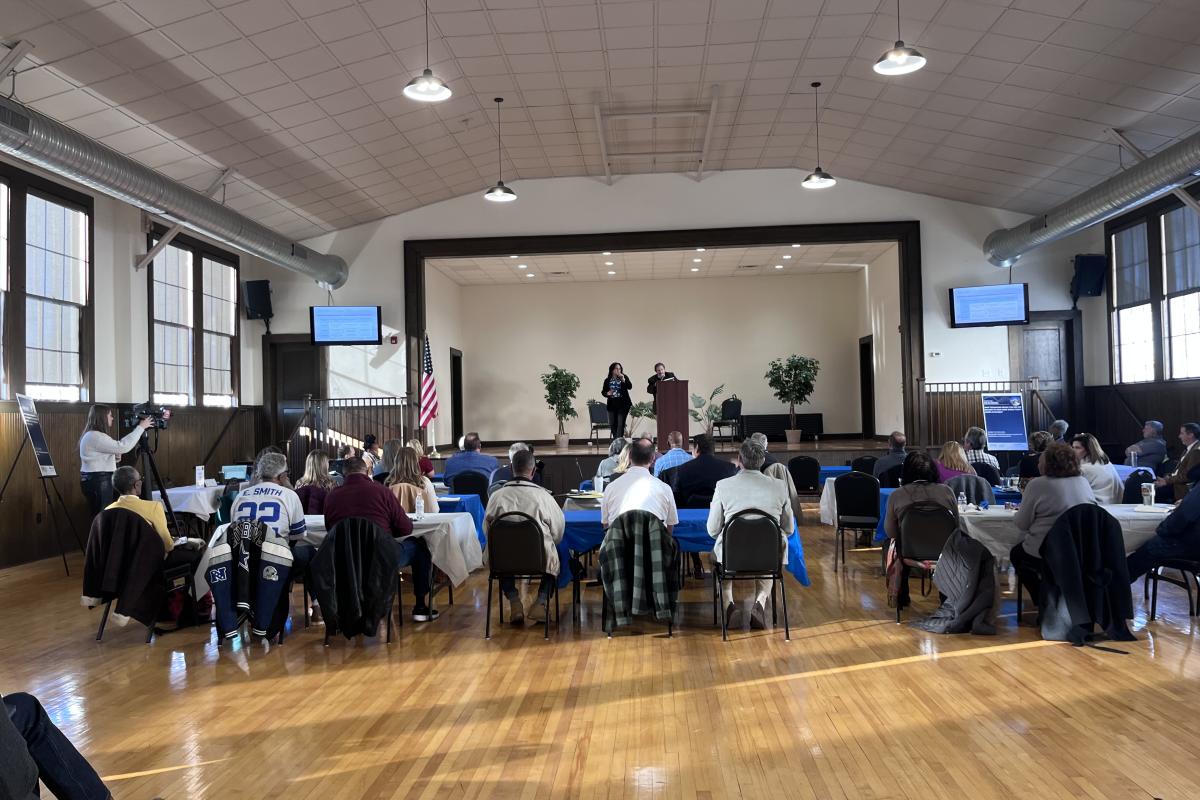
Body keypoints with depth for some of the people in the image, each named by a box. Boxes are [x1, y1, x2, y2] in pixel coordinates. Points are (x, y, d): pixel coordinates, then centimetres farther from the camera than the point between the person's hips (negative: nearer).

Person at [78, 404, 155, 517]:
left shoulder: (94, 435, 16)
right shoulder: (95, 436, -17)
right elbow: (123, 447, -22)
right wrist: (141, 427, -17)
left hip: (97, 480, 11)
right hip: (97, 482, -11)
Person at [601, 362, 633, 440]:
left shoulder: (624, 377, 1)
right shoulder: (608, 380, 5)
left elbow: (630, 386, -12)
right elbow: (603, 391, 9)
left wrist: (623, 380, -26)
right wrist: (607, 393, -12)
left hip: (623, 404, -3)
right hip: (612, 405, 3)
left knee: (620, 424, -9)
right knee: (612, 424, 9)